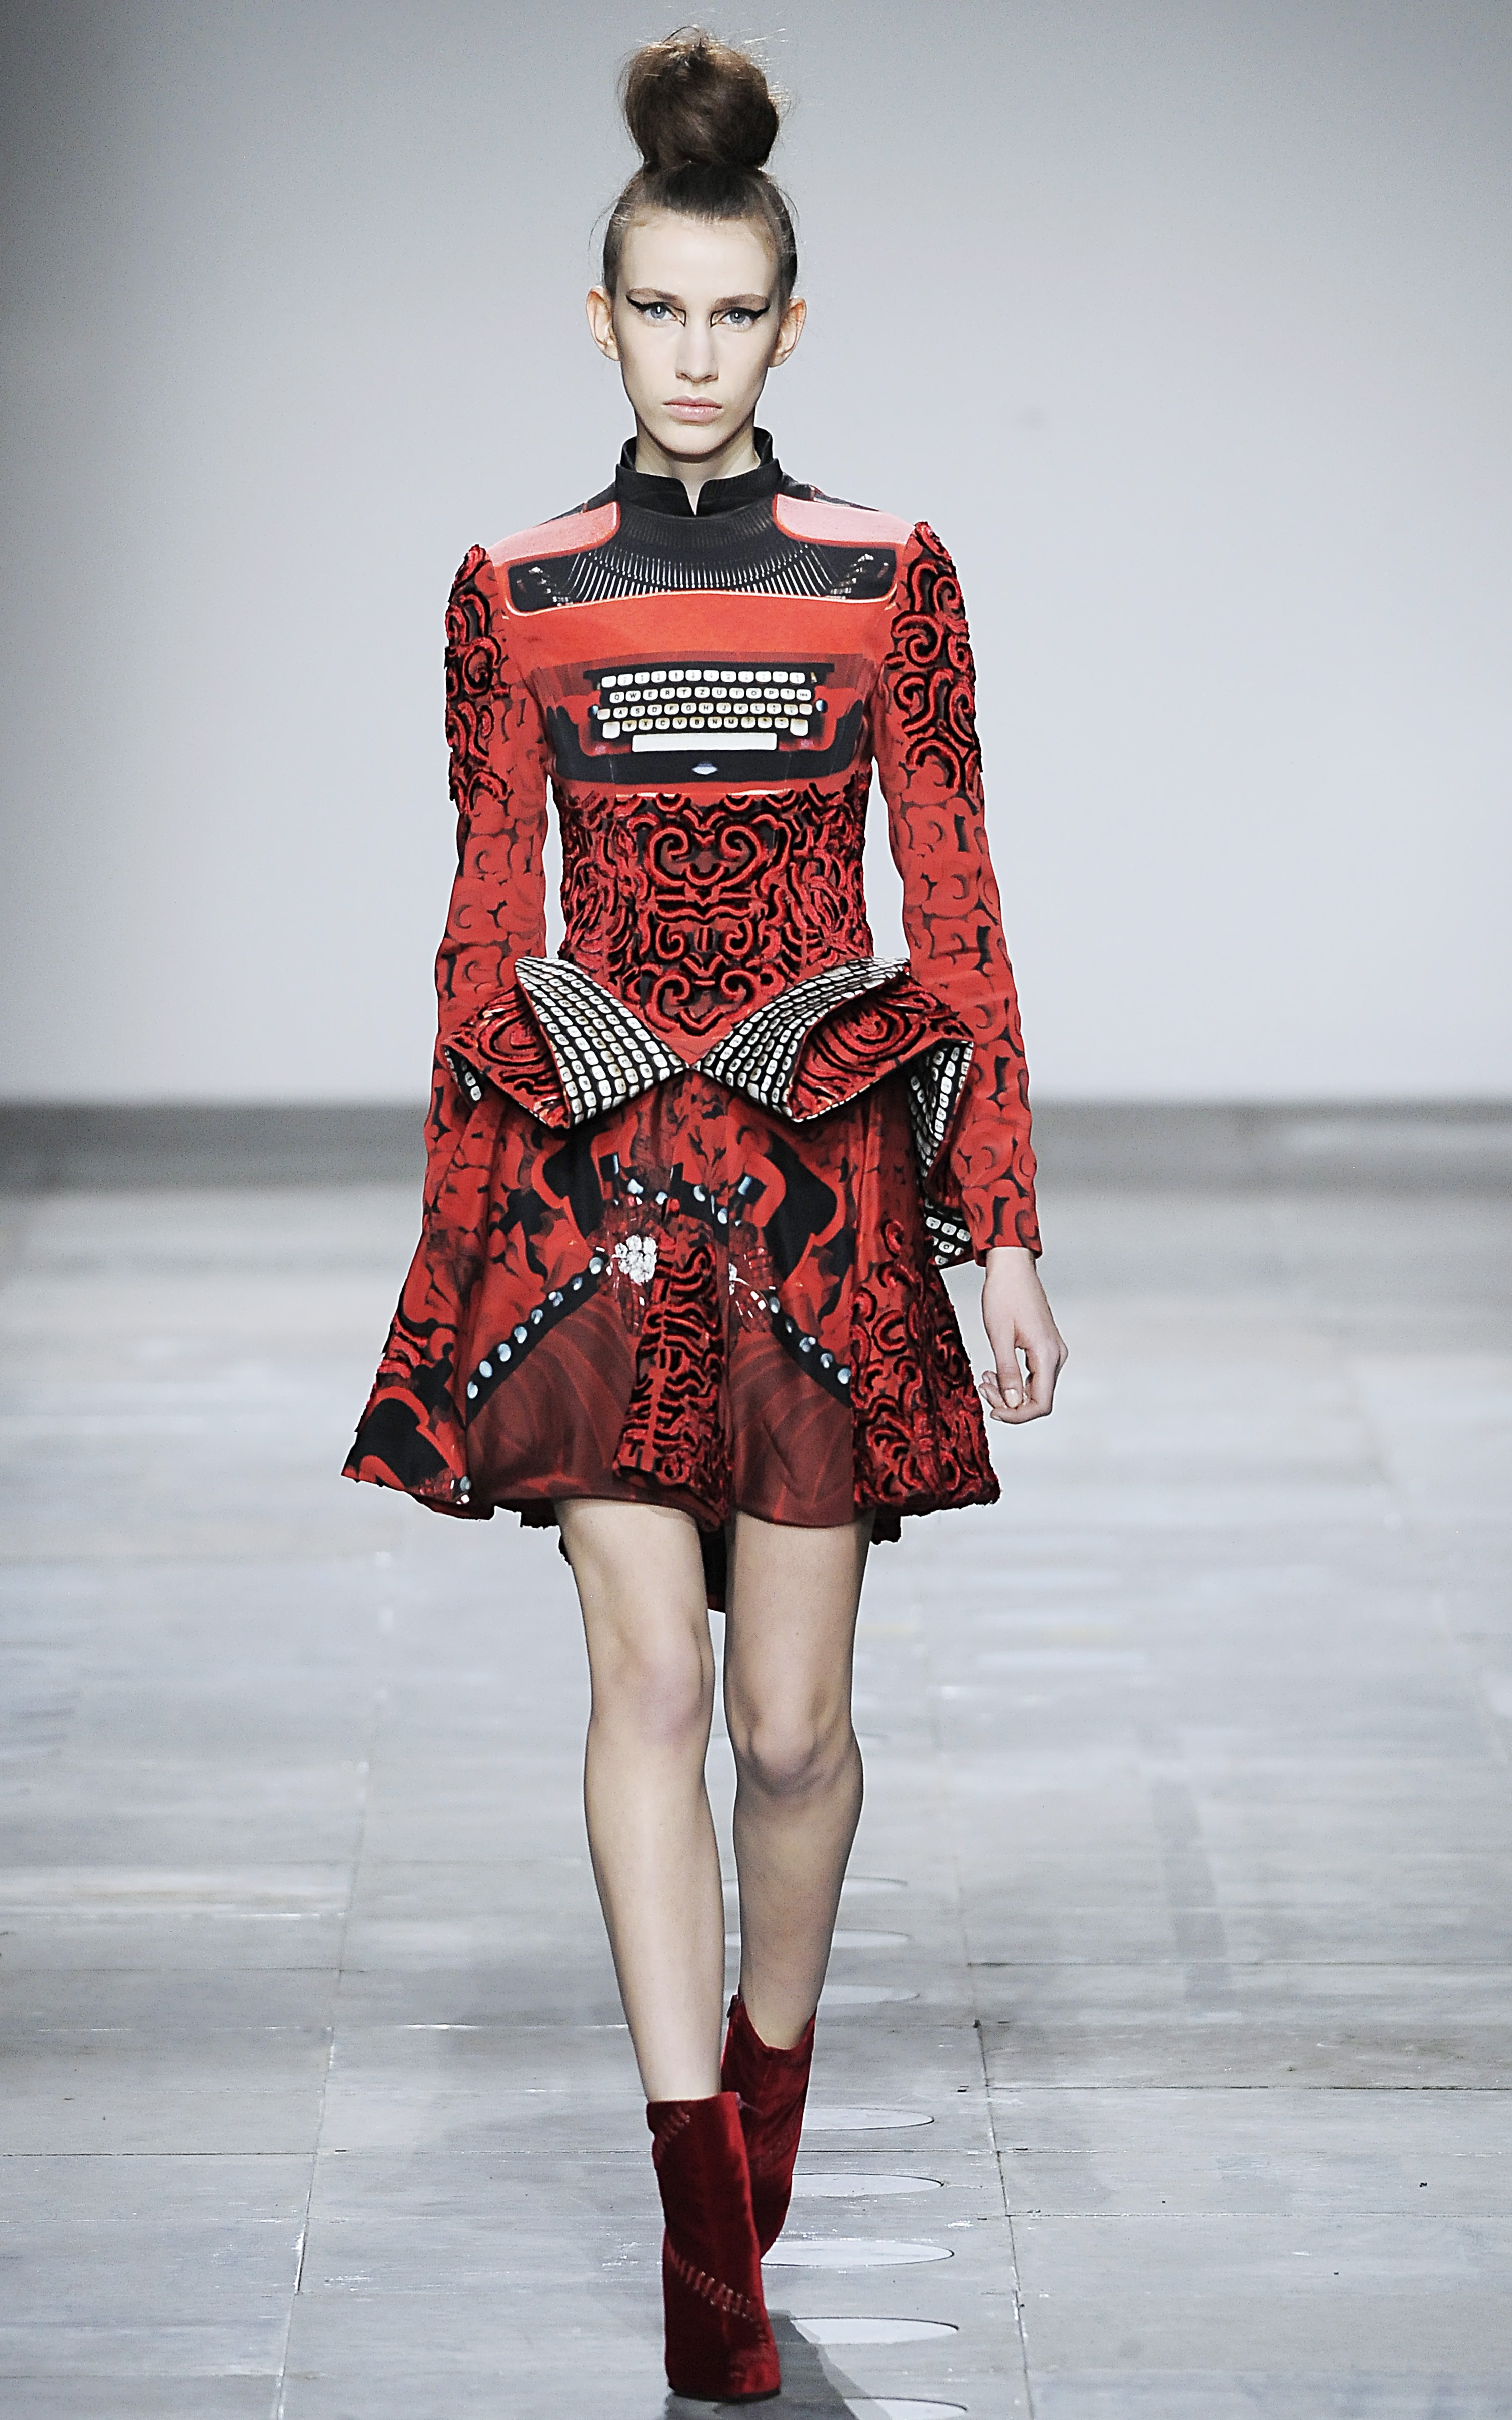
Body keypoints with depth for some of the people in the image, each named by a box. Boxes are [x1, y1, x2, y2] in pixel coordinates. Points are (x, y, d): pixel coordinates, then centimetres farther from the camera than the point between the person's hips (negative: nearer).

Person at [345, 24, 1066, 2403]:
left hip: (827, 1178, 0)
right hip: (598, 1178, 0)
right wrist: (457, 1223, 8)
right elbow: (487, 926, 9)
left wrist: (1007, 1234, 1)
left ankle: (771, 2062, 31)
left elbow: (959, 917, 4)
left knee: (793, 1717, 2)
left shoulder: (891, 581, 3)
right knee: (651, 1679, -8)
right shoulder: (515, 595, 5)